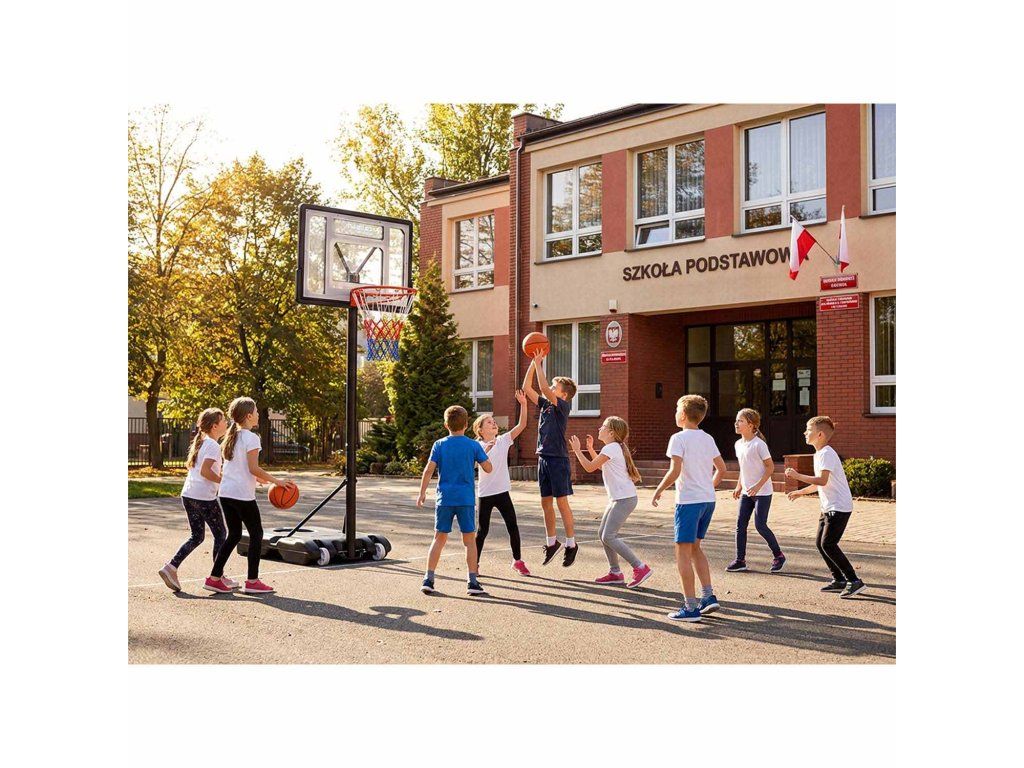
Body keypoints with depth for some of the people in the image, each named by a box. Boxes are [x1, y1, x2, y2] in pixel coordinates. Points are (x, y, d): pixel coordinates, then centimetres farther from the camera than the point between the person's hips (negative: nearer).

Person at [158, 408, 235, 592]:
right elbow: (205, 471, -22)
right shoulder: (213, 445, -12)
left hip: (188, 495, 9)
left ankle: (171, 567, 3)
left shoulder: (200, 442, 15)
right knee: (220, 535, 6)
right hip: (204, 498, -9)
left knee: (197, 536, 16)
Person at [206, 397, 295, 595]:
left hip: (226, 493, 8)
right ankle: (252, 581, 6)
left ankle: (214, 578, 13)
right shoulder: (251, 438, -12)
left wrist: (256, 477, 29)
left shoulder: (231, 437, 13)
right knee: (256, 534, 5)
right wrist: (277, 481, -11)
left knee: (234, 535, 15)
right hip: (243, 495, -8)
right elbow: (254, 468, -18)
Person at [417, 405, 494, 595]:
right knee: (470, 540, 5)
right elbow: (488, 468, 1)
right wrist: (483, 453, 19)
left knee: (439, 539, 9)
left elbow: (429, 469, -4)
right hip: (466, 499, -1)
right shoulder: (474, 445, 0)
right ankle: (473, 582, 2)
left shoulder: (439, 445, 2)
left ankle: (428, 579, 5)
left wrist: (422, 493, 4)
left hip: (444, 499, 1)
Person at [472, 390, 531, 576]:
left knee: (513, 526, 3)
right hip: (485, 494, -3)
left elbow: (522, 425, -6)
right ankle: (475, 563, 17)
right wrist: (486, 450, -37)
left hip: (502, 492, 3)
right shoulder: (478, 446, -5)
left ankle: (517, 561, 17)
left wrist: (523, 404, -17)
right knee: (482, 530, 3)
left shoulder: (504, 440, 3)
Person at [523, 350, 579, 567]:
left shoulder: (563, 405, -8)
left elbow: (544, 388, -22)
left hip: (558, 460, -7)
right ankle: (551, 542, 21)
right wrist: (533, 363, 4)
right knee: (546, 502, 10)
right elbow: (527, 387, 10)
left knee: (561, 502, -3)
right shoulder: (544, 404, 12)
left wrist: (539, 364, -15)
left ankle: (571, 543, 5)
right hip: (543, 459, 7)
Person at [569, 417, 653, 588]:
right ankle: (615, 572, 14)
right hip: (618, 498, 10)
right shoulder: (615, 447, 17)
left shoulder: (611, 448, -14)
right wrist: (590, 449, 25)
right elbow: (600, 465, 33)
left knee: (608, 536, -13)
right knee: (603, 533, 11)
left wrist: (577, 450, -3)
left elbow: (590, 467, -14)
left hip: (625, 498, -10)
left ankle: (641, 568, -12)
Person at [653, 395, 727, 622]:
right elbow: (721, 468, 15)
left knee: (683, 552, 0)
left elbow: (674, 472, -18)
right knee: (695, 548, 20)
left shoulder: (679, 438, -10)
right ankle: (708, 596, 15)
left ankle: (690, 607, -1)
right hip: (708, 500, 7)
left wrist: (659, 490, -6)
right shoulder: (708, 439, 11)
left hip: (688, 501, -7)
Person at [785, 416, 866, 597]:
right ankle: (839, 580, 16)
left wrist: (797, 476, -24)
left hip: (839, 507, -10)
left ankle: (854, 581, -10)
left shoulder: (826, 453, -16)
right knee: (820, 542, 10)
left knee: (828, 543, -13)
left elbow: (822, 480, -28)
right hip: (829, 508, 10)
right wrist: (800, 492, 23)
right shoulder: (819, 453, 16)